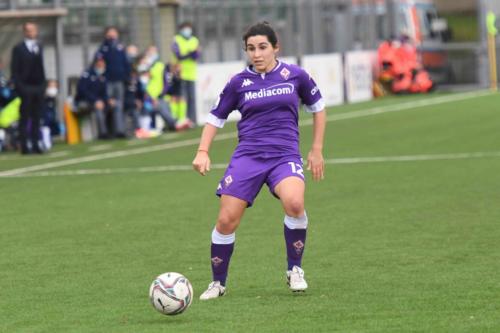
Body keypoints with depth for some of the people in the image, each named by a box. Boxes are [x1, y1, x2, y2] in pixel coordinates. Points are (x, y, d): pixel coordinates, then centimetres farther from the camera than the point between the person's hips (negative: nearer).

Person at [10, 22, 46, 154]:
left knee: (36, 118, 5)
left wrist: (43, 84, 9)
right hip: (26, 87, -5)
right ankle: (24, 146, -1)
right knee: (25, 118, -2)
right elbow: (14, 70, -4)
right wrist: (19, 87, -12)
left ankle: (35, 144, 8)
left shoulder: (39, 47, 14)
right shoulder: (18, 49, -2)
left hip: (39, 87, 5)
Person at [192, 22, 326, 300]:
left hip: (285, 155, -1)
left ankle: (295, 270, -8)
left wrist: (317, 150, 14)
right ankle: (218, 283, 13)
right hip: (247, 157, 1)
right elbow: (216, 118, 16)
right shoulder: (239, 82, 5)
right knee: (227, 220, -10)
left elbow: (318, 107, 18)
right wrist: (203, 151, 2)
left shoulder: (295, 76, 4)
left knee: (294, 203, -31)